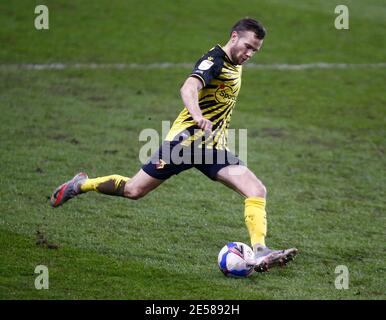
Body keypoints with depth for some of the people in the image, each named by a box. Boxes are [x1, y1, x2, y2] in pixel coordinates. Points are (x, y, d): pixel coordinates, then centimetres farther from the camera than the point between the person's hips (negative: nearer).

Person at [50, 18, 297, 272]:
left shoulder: (236, 66, 13)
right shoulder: (214, 60, -15)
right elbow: (188, 88, -36)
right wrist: (198, 117, -54)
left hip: (214, 146, 8)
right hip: (187, 138, -8)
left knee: (257, 191, -12)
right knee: (134, 190, 1)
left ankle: (260, 252, -20)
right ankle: (81, 185, 26)